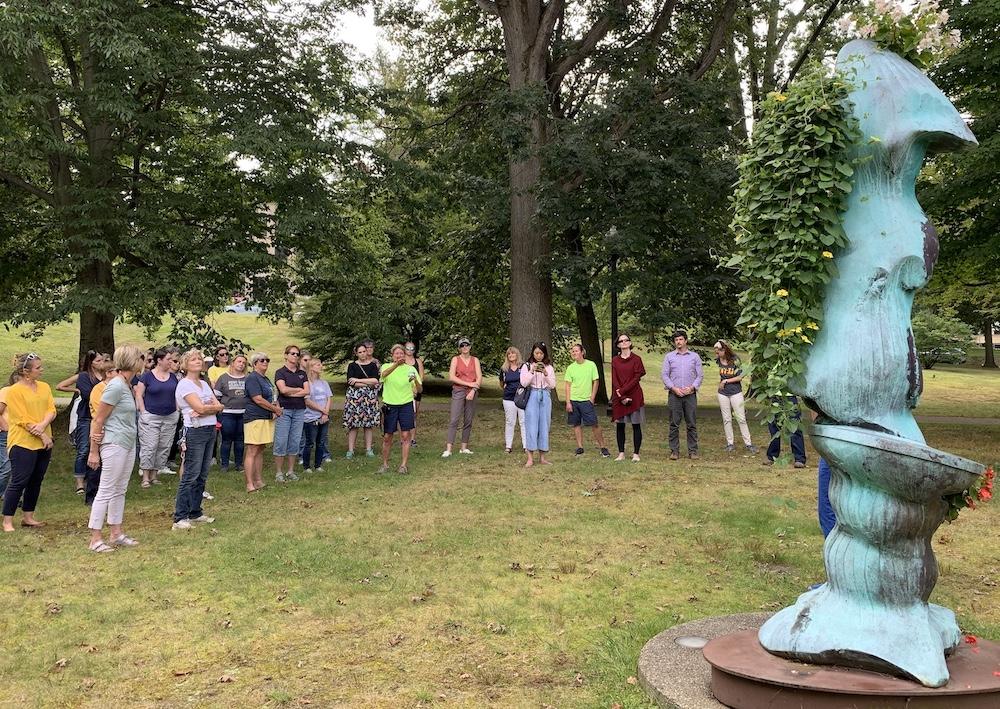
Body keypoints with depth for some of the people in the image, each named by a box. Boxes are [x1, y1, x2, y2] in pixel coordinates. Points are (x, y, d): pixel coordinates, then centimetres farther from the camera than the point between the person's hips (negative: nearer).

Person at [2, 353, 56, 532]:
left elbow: (52, 410, 1)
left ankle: (28, 517, 22)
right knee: (18, 482, -4)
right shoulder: (14, 391, -9)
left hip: (43, 443, 6)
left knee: (35, 481, 12)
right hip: (23, 443, -6)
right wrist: (43, 436, -15)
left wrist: (43, 425, -18)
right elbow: (23, 419, -14)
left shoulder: (44, 387, 9)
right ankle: (7, 521, 5)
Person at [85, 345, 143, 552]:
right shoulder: (116, 386, -17)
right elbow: (98, 420, -15)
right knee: (106, 492, -3)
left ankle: (117, 534, 24)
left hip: (128, 444, 9)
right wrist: (94, 451, -13)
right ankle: (95, 539, 5)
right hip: (114, 444, -9)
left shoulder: (127, 385, 9)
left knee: (120, 490, 15)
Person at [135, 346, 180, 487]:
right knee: (149, 446, -6)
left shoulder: (173, 376, 9)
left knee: (165, 447, 5)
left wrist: (177, 410, 6)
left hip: (170, 417, 5)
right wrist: (143, 412, -9)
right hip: (151, 417, -5)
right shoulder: (147, 375, -4)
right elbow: (139, 394, -4)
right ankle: (145, 476, 1)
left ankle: (155, 474, 15)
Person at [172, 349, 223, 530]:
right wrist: (214, 407, 0)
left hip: (210, 430, 8)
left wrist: (206, 409, -12)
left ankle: (195, 513, 19)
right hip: (195, 432, -8)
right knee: (190, 476, -8)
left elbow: (219, 407, 6)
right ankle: (179, 518, -5)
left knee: (202, 475, 11)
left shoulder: (205, 384, 16)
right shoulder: (184, 384, -7)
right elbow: (200, 407, -18)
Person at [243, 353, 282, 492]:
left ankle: (259, 481, 18)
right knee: (252, 452, -8)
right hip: (254, 418, -9)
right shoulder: (252, 378, -11)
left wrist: (275, 407, 5)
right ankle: (250, 485, -8)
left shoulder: (266, 379, 18)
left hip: (266, 418, 10)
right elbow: (258, 399, -18)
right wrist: (275, 409, -9)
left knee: (260, 450, 13)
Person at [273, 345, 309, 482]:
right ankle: (279, 472, 2)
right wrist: (299, 389, -2)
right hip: (284, 410, -4)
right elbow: (283, 389, -15)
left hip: (299, 410, 4)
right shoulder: (280, 372, 0)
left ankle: (290, 471, 13)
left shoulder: (302, 373, 13)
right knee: (281, 441, -5)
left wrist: (290, 393, -8)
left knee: (295, 441, 5)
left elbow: (307, 391, 1)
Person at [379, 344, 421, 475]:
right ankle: (385, 464, 20)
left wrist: (416, 380, -25)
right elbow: (384, 374, -26)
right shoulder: (387, 366, 1)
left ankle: (404, 465, 7)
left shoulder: (410, 369, 2)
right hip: (390, 405, 0)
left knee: (406, 435, -2)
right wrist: (396, 364, -42)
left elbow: (419, 389, -3)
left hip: (406, 405, 0)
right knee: (387, 436, 6)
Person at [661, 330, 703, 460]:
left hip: (690, 394, 0)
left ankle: (693, 451, 7)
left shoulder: (694, 356, 10)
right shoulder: (669, 356, 9)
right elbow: (664, 374, 4)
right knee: (674, 424, 0)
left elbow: (700, 375, 7)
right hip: (674, 394, 0)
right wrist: (674, 388, -9)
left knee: (691, 424, 1)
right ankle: (674, 451, 6)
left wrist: (692, 387, -9)